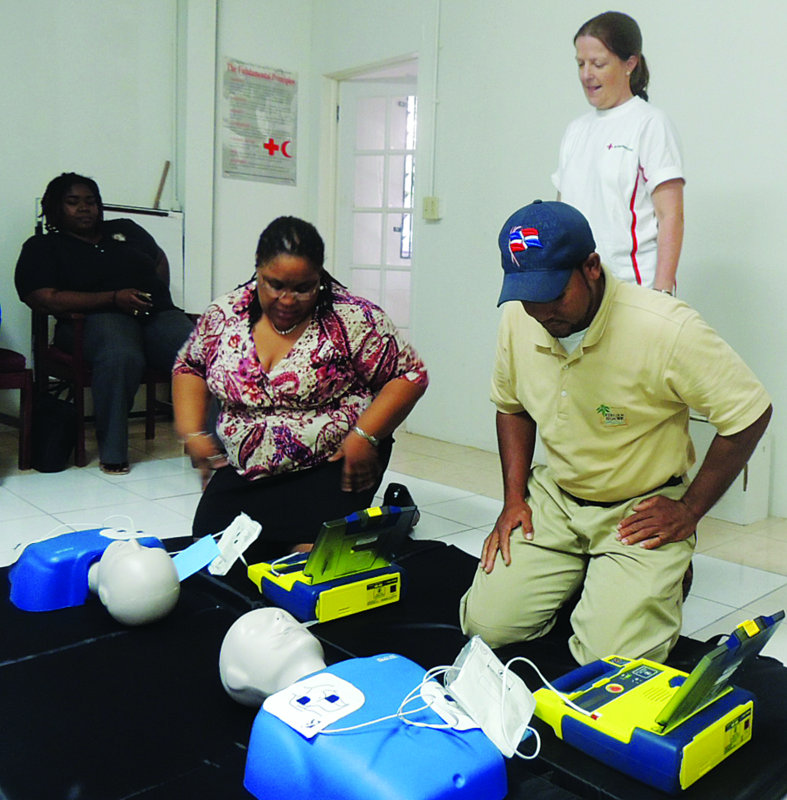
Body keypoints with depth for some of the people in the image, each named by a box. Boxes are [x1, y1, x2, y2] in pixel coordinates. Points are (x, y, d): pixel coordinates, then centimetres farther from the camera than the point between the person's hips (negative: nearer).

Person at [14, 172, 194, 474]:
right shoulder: (42, 247, 13)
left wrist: (159, 297, 15)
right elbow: (46, 299, -2)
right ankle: (112, 453, -28)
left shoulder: (125, 230, 27)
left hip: (157, 314, 4)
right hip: (98, 318, -3)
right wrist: (114, 298, -10)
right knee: (120, 357, -42)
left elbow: (160, 259, 38)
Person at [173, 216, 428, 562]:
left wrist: (364, 435, -19)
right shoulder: (225, 313, 1)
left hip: (330, 467, -4)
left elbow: (410, 375, -8)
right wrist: (192, 432, 3)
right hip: (243, 473, 5)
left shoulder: (352, 318, -11)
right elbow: (189, 366, 16)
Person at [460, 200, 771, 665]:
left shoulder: (668, 329, -24)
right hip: (553, 499, 4)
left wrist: (689, 511, -10)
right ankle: (578, 577, 22)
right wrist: (514, 498, 2)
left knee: (613, 658, -17)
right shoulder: (518, 319, -7)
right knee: (487, 624, -6)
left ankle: (662, 581, 15)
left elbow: (750, 414, -13)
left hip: (642, 509, -4)